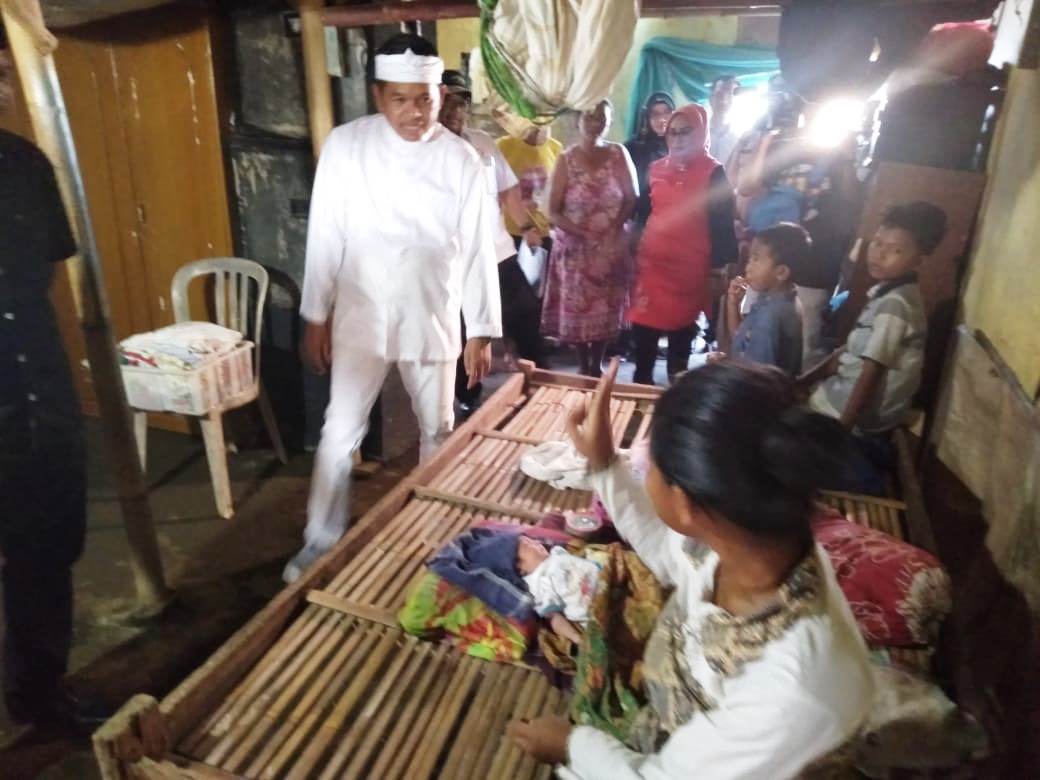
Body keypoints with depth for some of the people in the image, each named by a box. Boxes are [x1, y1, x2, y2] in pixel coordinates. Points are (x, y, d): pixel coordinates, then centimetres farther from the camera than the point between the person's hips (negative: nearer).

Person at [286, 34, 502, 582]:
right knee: (340, 431, 6)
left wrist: (481, 332, -3)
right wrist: (315, 316, -1)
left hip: (432, 319, 1)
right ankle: (321, 540, 24)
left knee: (439, 431, 13)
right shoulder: (345, 146, -6)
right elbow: (326, 237, -2)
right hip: (361, 316, 0)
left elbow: (477, 250, -2)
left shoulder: (461, 160, -5)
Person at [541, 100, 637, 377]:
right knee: (577, 307, 1)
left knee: (607, 307, 5)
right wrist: (580, 233, -18)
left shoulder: (618, 154, 1)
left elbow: (631, 198, 2)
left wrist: (614, 227, -12)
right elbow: (553, 210, -7)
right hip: (575, 246, -1)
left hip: (611, 246, 1)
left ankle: (597, 364, 21)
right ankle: (583, 366, 15)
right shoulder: (567, 159, -3)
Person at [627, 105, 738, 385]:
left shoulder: (713, 173, -6)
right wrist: (635, 253, 16)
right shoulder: (657, 169, 9)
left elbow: (722, 225, -6)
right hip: (652, 265, 4)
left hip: (689, 270, -4)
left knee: (680, 343, 8)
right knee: (642, 337, 5)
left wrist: (720, 267, -9)